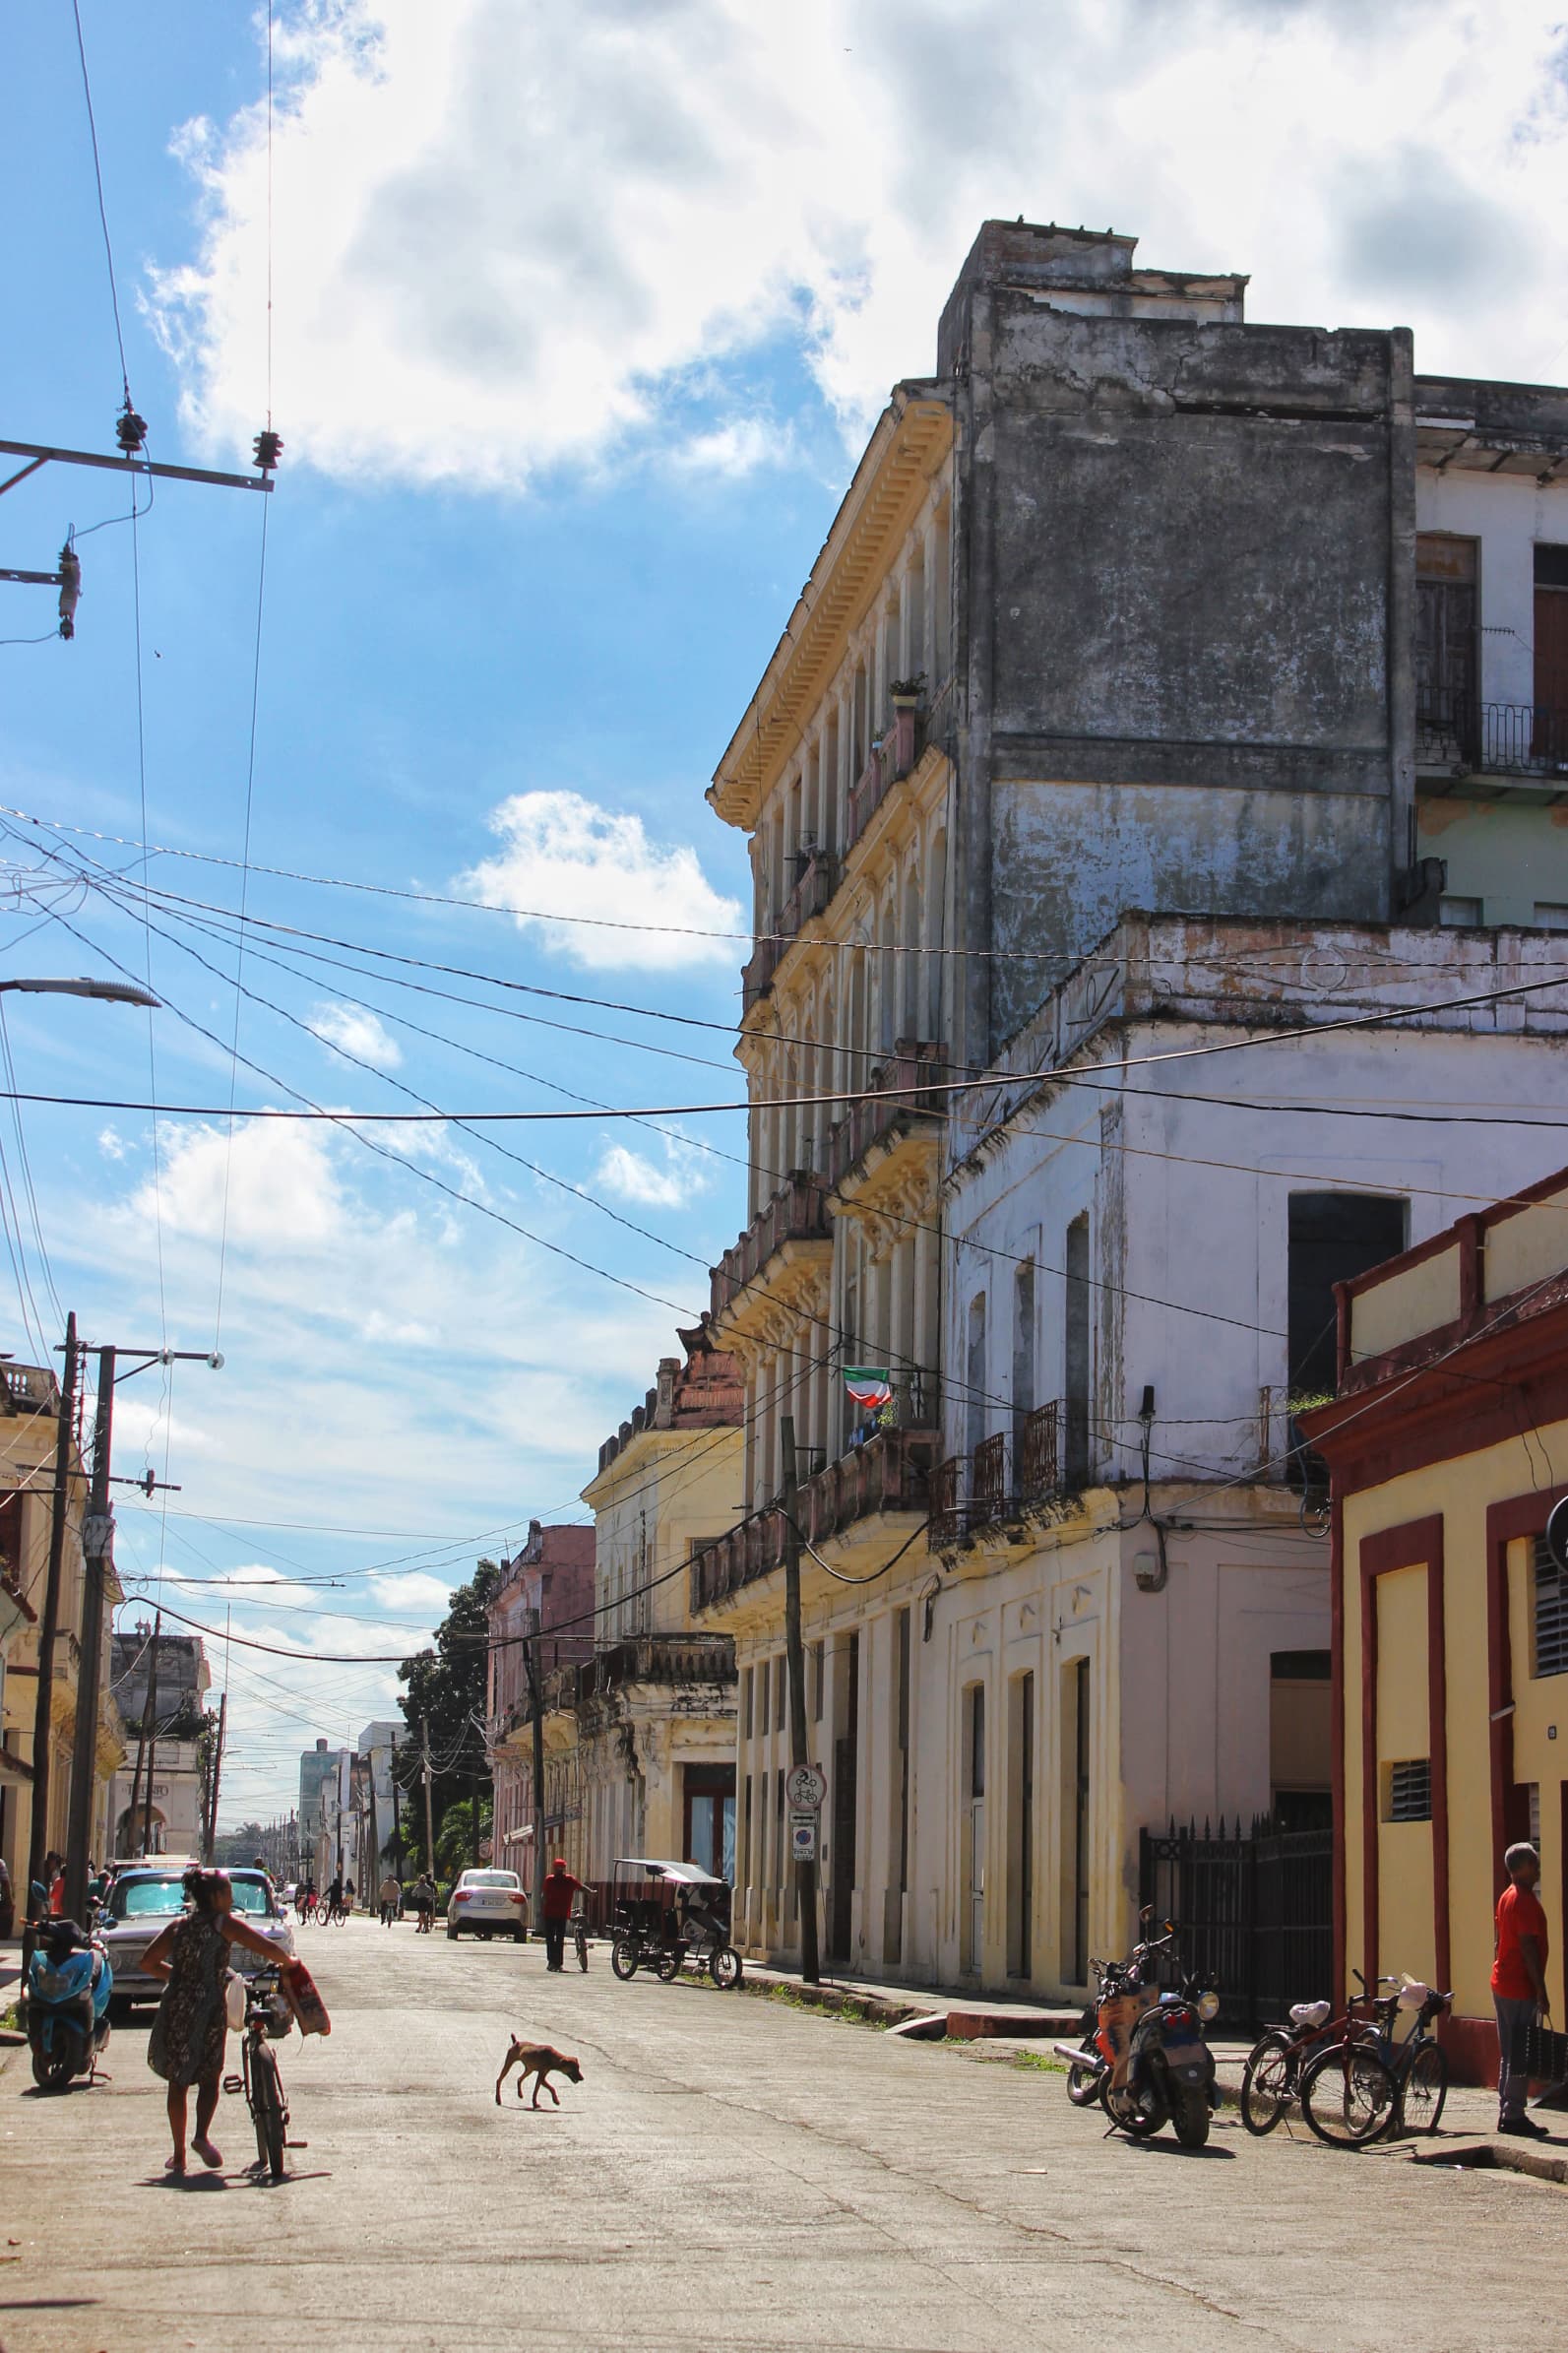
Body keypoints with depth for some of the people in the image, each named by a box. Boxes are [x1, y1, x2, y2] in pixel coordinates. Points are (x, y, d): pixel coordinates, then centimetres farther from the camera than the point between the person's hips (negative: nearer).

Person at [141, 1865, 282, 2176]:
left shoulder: (178, 1926, 12)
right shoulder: (223, 1923, -1)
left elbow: (148, 1962, 11)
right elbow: (265, 1948, -7)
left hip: (175, 2007, 4)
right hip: (208, 2007, -3)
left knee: (177, 2081, 11)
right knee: (210, 2076, 10)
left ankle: (178, 2154, 11)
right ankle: (202, 2134, -13)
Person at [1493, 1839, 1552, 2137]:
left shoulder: (1507, 1896, 14)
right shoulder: (1525, 1900, -16)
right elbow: (1528, 1947, -20)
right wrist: (1541, 1992, -18)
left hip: (1502, 1984, 10)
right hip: (1521, 1987, -10)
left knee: (1509, 2054, 13)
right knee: (1521, 2055, -6)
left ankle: (1507, 2113, 16)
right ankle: (1514, 2115, -5)